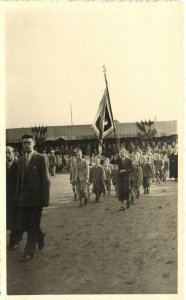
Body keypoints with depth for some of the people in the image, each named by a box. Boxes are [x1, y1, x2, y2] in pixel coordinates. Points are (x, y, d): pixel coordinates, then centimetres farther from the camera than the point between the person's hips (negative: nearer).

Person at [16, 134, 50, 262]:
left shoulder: (41, 158, -5)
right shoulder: (21, 160, 12)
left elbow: (46, 179, -8)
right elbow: (19, 180, 14)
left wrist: (46, 199, -12)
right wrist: (18, 197, 8)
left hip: (36, 198, -5)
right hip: (24, 198, 5)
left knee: (33, 226, -1)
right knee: (25, 225, 10)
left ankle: (29, 251, 11)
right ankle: (40, 235, 38)